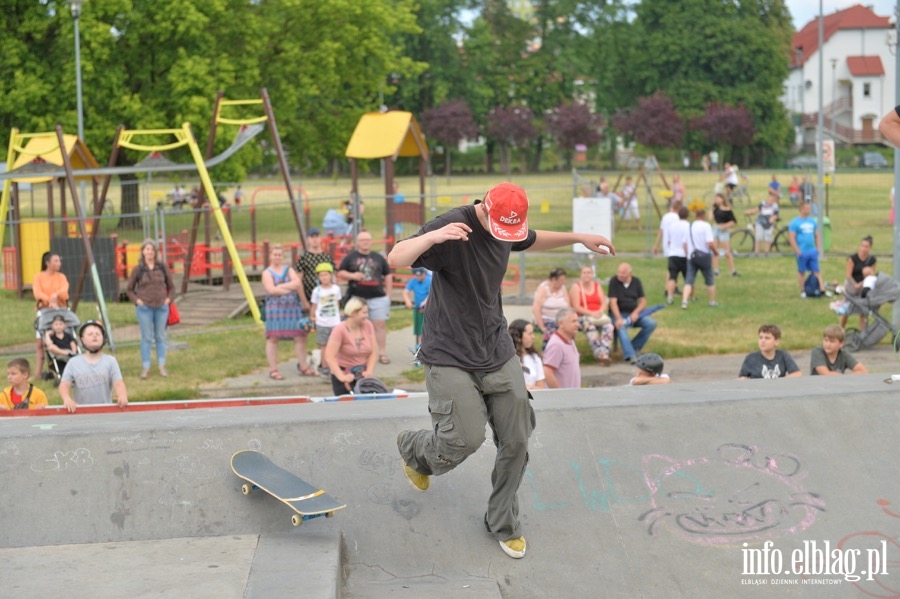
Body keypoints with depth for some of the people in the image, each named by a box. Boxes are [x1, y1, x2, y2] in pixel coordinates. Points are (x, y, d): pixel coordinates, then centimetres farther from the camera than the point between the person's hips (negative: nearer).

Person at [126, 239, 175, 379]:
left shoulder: (162, 267, 4)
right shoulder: (137, 269, -1)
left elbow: (171, 286, 14)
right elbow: (129, 289, 7)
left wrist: (169, 299, 0)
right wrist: (136, 300, -5)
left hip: (161, 307, 2)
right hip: (144, 308, -2)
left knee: (160, 337, 7)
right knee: (146, 338, -1)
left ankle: (162, 366, 15)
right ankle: (145, 368, 5)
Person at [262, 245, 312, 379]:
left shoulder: (289, 270, 13)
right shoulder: (267, 273, 4)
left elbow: (298, 283, -7)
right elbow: (271, 290, -13)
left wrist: (280, 286, -14)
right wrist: (291, 288, -8)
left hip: (293, 307, 3)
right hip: (275, 308, -3)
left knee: (300, 337, 1)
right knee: (273, 338, -3)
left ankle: (303, 367, 11)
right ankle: (273, 370, 3)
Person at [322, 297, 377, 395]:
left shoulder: (368, 325, 1)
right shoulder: (340, 330, -14)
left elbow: (373, 352, 3)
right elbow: (329, 357, -20)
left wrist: (369, 371, -12)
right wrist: (341, 376, -31)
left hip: (363, 376, 4)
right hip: (345, 377, -4)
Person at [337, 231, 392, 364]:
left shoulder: (379, 258, 12)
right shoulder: (350, 257, 7)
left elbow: (388, 275, 16)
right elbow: (340, 273, 6)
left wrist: (388, 293, 8)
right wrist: (352, 275, -13)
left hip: (378, 297, 1)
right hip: (356, 297, -1)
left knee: (380, 324, -1)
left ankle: (382, 353, 4)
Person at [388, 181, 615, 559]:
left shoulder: (508, 229, 3)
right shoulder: (454, 227, -20)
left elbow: (532, 241, 28)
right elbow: (396, 259, -32)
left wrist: (580, 238, 23)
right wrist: (433, 237, -49)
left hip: (498, 353, 6)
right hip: (450, 356, -6)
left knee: (515, 442, 4)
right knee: (465, 439, -14)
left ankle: (503, 524, 25)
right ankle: (413, 450, 22)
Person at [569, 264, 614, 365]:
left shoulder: (597, 286, 17)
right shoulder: (576, 287, 3)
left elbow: (604, 303, 9)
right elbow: (576, 307, -7)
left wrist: (600, 312, -14)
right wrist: (591, 313, -19)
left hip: (599, 315, 4)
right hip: (582, 316, -4)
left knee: (609, 325, -30)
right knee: (590, 327, -38)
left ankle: (605, 353, -42)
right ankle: (600, 354, -44)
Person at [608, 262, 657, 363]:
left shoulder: (636, 282, 4)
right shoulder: (614, 281, -7)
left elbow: (643, 301, 5)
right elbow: (613, 302, -14)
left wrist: (636, 312, -14)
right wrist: (618, 319, -28)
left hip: (633, 314, 4)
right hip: (618, 313, -4)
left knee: (651, 324, -19)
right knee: (621, 327, -37)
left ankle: (634, 348, -14)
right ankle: (630, 355, -46)